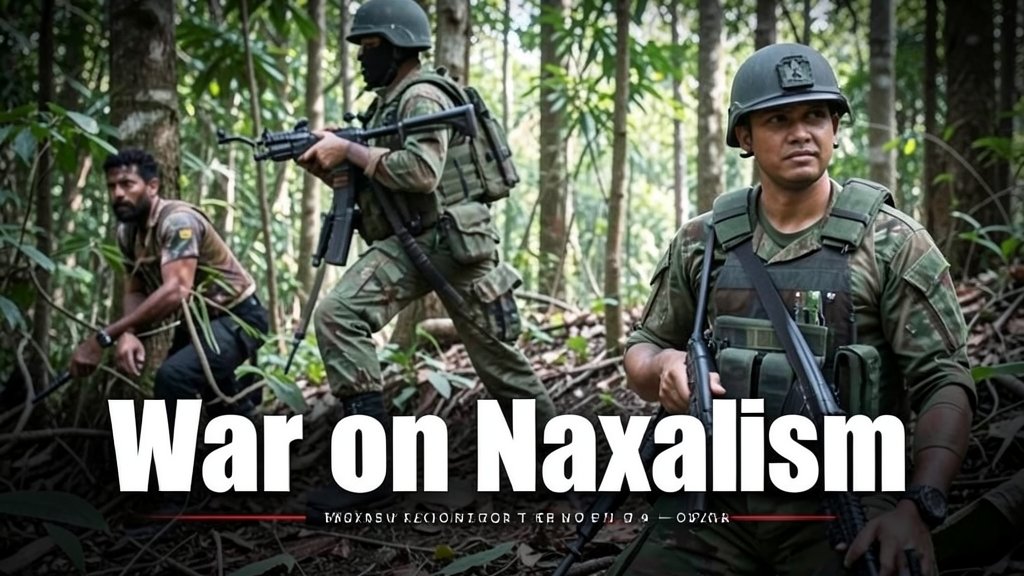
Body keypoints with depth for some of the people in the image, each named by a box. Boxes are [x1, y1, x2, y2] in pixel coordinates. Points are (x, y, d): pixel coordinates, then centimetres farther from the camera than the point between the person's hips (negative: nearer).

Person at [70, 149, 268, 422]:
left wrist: (103, 338, -42)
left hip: (237, 318, -9)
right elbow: (135, 292, 1)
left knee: (172, 377, -32)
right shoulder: (127, 232, 1)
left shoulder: (177, 221, -26)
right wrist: (127, 335, -24)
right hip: (198, 320, 9)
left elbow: (176, 291, -39)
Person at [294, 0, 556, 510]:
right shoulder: (386, 104, 19)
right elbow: (370, 189, 21)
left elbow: (421, 172, -26)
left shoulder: (424, 97, -10)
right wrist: (324, 167, 4)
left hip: (453, 240, -8)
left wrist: (349, 151, -19)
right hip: (405, 244, 8)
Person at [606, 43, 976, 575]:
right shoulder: (702, 243, 8)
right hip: (714, 499, 2)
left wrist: (919, 507, -20)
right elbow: (639, 351, 17)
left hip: (843, 505, -2)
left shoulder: (891, 243, -1)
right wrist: (663, 365, -8)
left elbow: (944, 381, -6)